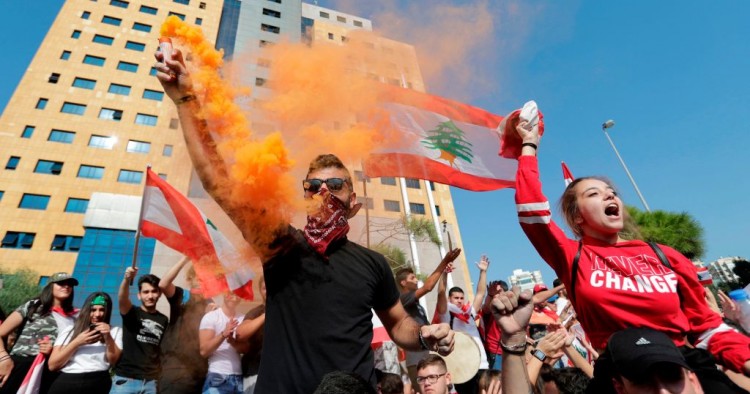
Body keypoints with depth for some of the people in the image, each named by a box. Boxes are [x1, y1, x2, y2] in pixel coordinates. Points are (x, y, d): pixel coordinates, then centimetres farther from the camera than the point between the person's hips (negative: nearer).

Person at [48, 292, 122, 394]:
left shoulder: (115, 332, 11)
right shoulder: (69, 330, 13)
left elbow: (115, 362, 1)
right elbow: (52, 365, 5)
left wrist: (108, 338, -10)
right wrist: (77, 342, -7)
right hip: (65, 384, 0)